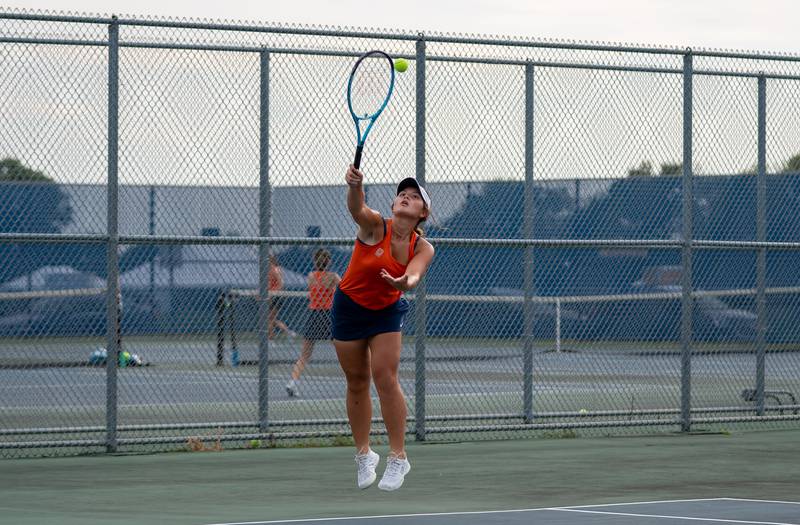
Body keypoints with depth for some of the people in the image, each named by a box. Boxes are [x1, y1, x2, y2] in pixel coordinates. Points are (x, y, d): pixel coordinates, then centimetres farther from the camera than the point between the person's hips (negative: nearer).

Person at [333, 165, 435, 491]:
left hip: (387, 311, 1)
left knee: (385, 378, -14)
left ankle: (398, 458, -7)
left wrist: (404, 283, -57)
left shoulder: (422, 249, -12)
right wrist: (355, 186, -63)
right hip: (350, 307, -1)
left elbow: (414, 275, -33)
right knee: (357, 382, 6)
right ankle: (363, 455, 22)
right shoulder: (375, 226, -19)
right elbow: (357, 209, -41)